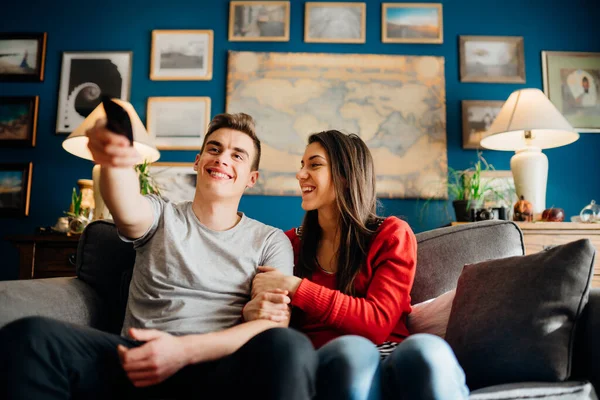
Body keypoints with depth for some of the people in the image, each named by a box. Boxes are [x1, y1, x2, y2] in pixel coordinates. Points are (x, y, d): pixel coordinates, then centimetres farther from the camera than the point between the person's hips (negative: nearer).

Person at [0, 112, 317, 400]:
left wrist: (185, 349, -17)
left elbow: (275, 322, -2)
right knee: (26, 336, -25)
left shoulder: (271, 242, 12)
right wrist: (114, 161, -36)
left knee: (290, 347, -35)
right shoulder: (160, 217, 14)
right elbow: (128, 210, -11)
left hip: (219, 367, 0)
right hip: (140, 362, 1)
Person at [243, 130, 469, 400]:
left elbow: (378, 321, -7)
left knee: (426, 349, -36)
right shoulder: (289, 242, 13)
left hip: (390, 362, 0)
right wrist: (251, 312, -13)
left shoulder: (392, 234, 5)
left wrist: (294, 287, -11)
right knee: (351, 349, -36)